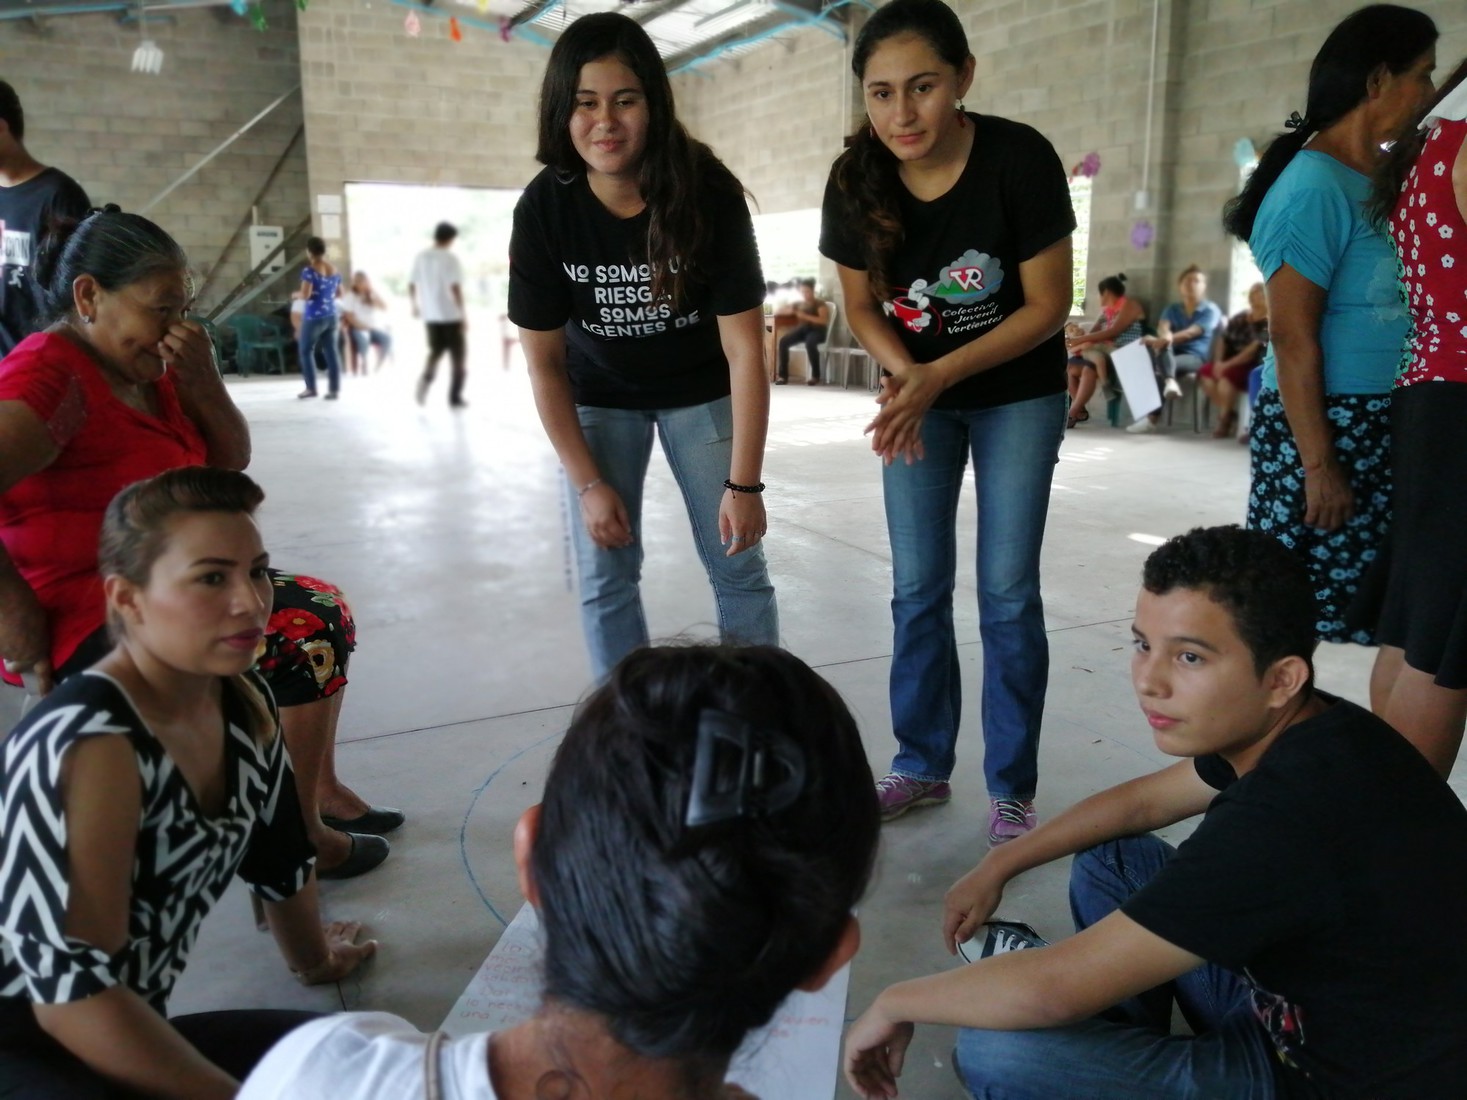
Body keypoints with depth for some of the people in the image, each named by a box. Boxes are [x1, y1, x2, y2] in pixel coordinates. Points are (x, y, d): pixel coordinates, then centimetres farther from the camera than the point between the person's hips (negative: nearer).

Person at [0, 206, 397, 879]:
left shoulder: (146, 370, 10)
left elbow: (229, 461, 11)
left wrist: (201, 379, -5)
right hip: (89, 623, -10)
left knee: (323, 608, 15)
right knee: (305, 636, -18)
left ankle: (321, 790, 22)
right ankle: (301, 838, -2)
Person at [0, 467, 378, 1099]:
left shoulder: (243, 705, -3)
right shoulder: (90, 742, -27)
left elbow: (280, 857, 15)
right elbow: (70, 992, -28)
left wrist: (313, 960, 30)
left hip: (126, 1033, 8)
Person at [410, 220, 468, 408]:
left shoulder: (421, 257, 5)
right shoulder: (450, 258, -12)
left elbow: (411, 284, 10)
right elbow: (455, 288, -19)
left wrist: (415, 305, 25)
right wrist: (463, 313, -15)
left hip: (430, 314, 5)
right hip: (451, 314, -5)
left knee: (435, 351, 19)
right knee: (457, 355, 6)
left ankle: (426, 378, -7)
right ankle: (455, 397, 7)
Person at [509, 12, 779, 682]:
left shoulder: (709, 194, -25)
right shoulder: (543, 209, -20)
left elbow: (745, 349, -22)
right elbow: (543, 363, -12)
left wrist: (744, 482, -22)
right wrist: (588, 483, -14)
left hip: (701, 392, -1)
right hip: (599, 397, 1)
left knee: (739, 567, -1)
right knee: (605, 577, 0)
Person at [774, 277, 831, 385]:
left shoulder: (820, 304, 1)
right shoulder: (799, 304, 17)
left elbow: (824, 321, -15)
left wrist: (805, 316, -20)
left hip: (817, 330, -5)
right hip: (802, 329, 5)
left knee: (809, 343, -42)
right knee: (783, 341, -25)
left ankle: (815, 376, -28)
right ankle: (783, 375, -22)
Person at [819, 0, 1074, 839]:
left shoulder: (1020, 159, -24)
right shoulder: (855, 182, -15)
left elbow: (1048, 307, -18)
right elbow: (863, 305, -3)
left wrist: (943, 375, -27)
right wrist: (906, 376, -22)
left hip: (1019, 396, -3)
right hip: (921, 395, 3)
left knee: (1008, 591, -3)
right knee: (918, 589, 5)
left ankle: (1014, 786, 13)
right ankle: (923, 766, 21)